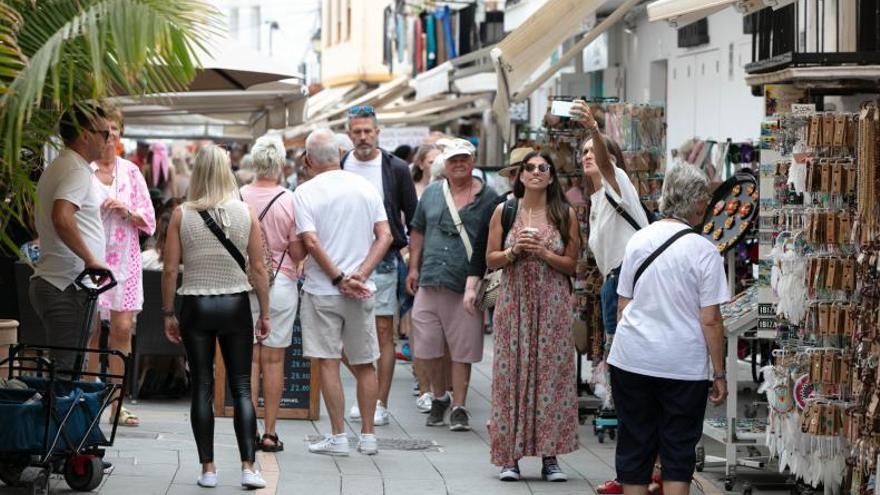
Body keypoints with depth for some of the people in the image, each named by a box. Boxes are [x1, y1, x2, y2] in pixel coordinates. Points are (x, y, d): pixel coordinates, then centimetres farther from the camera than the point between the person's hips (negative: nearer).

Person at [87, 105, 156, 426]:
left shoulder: (130, 171, 11)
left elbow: (149, 221, 10)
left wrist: (127, 211, -7)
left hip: (124, 258, 3)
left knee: (123, 328, -1)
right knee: (90, 329, -3)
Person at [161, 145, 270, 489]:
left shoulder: (182, 215, -4)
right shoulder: (246, 213, -3)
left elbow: (170, 269, -4)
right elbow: (258, 269, -2)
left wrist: (168, 313, 5)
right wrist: (264, 314, 6)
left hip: (195, 306, 0)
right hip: (236, 305, 0)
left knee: (202, 389, 6)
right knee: (241, 388, 5)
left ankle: (208, 468, 7)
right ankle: (248, 467, -1)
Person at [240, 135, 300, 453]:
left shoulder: (237, 198, -5)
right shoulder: (289, 201, -10)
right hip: (280, 282, -1)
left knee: (249, 358, 7)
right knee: (274, 360, 4)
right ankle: (270, 432, 7)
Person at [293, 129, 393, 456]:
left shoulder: (305, 193, -7)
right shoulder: (365, 187, 4)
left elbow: (311, 243, -16)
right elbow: (385, 236, -2)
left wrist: (339, 279, -11)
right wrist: (360, 275, -8)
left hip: (322, 291, -3)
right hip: (362, 293, 3)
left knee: (328, 362, 1)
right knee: (364, 364, 12)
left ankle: (338, 437, 1)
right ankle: (368, 436, 14)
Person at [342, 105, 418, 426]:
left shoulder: (396, 169, -1)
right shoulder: (339, 168, 6)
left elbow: (413, 216, 4)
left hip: (383, 260, -3)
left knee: (383, 332, -3)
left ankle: (381, 403, -1)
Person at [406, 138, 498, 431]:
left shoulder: (487, 197, 1)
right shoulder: (431, 193, 12)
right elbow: (418, 232, 18)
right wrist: (414, 267, 11)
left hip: (466, 286, -3)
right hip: (430, 282, 4)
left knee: (462, 350, 1)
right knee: (428, 344, 6)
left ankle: (459, 407, 8)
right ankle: (439, 397, 26)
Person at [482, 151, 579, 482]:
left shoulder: (564, 214, 5)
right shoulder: (504, 211, 6)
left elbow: (571, 265, 4)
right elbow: (490, 259, 7)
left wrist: (544, 253, -12)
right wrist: (515, 250, -11)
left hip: (553, 305, 0)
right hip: (514, 303, 0)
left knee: (551, 374, -3)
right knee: (511, 374, -2)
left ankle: (550, 455, 2)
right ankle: (510, 456, 3)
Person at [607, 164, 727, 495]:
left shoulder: (638, 241, 4)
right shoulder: (703, 250, -9)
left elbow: (623, 305, 10)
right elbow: (710, 320, -10)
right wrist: (719, 374, -2)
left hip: (632, 358, 4)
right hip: (683, 365, -3)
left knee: (635, 447, 11)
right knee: (678, 452, 5)